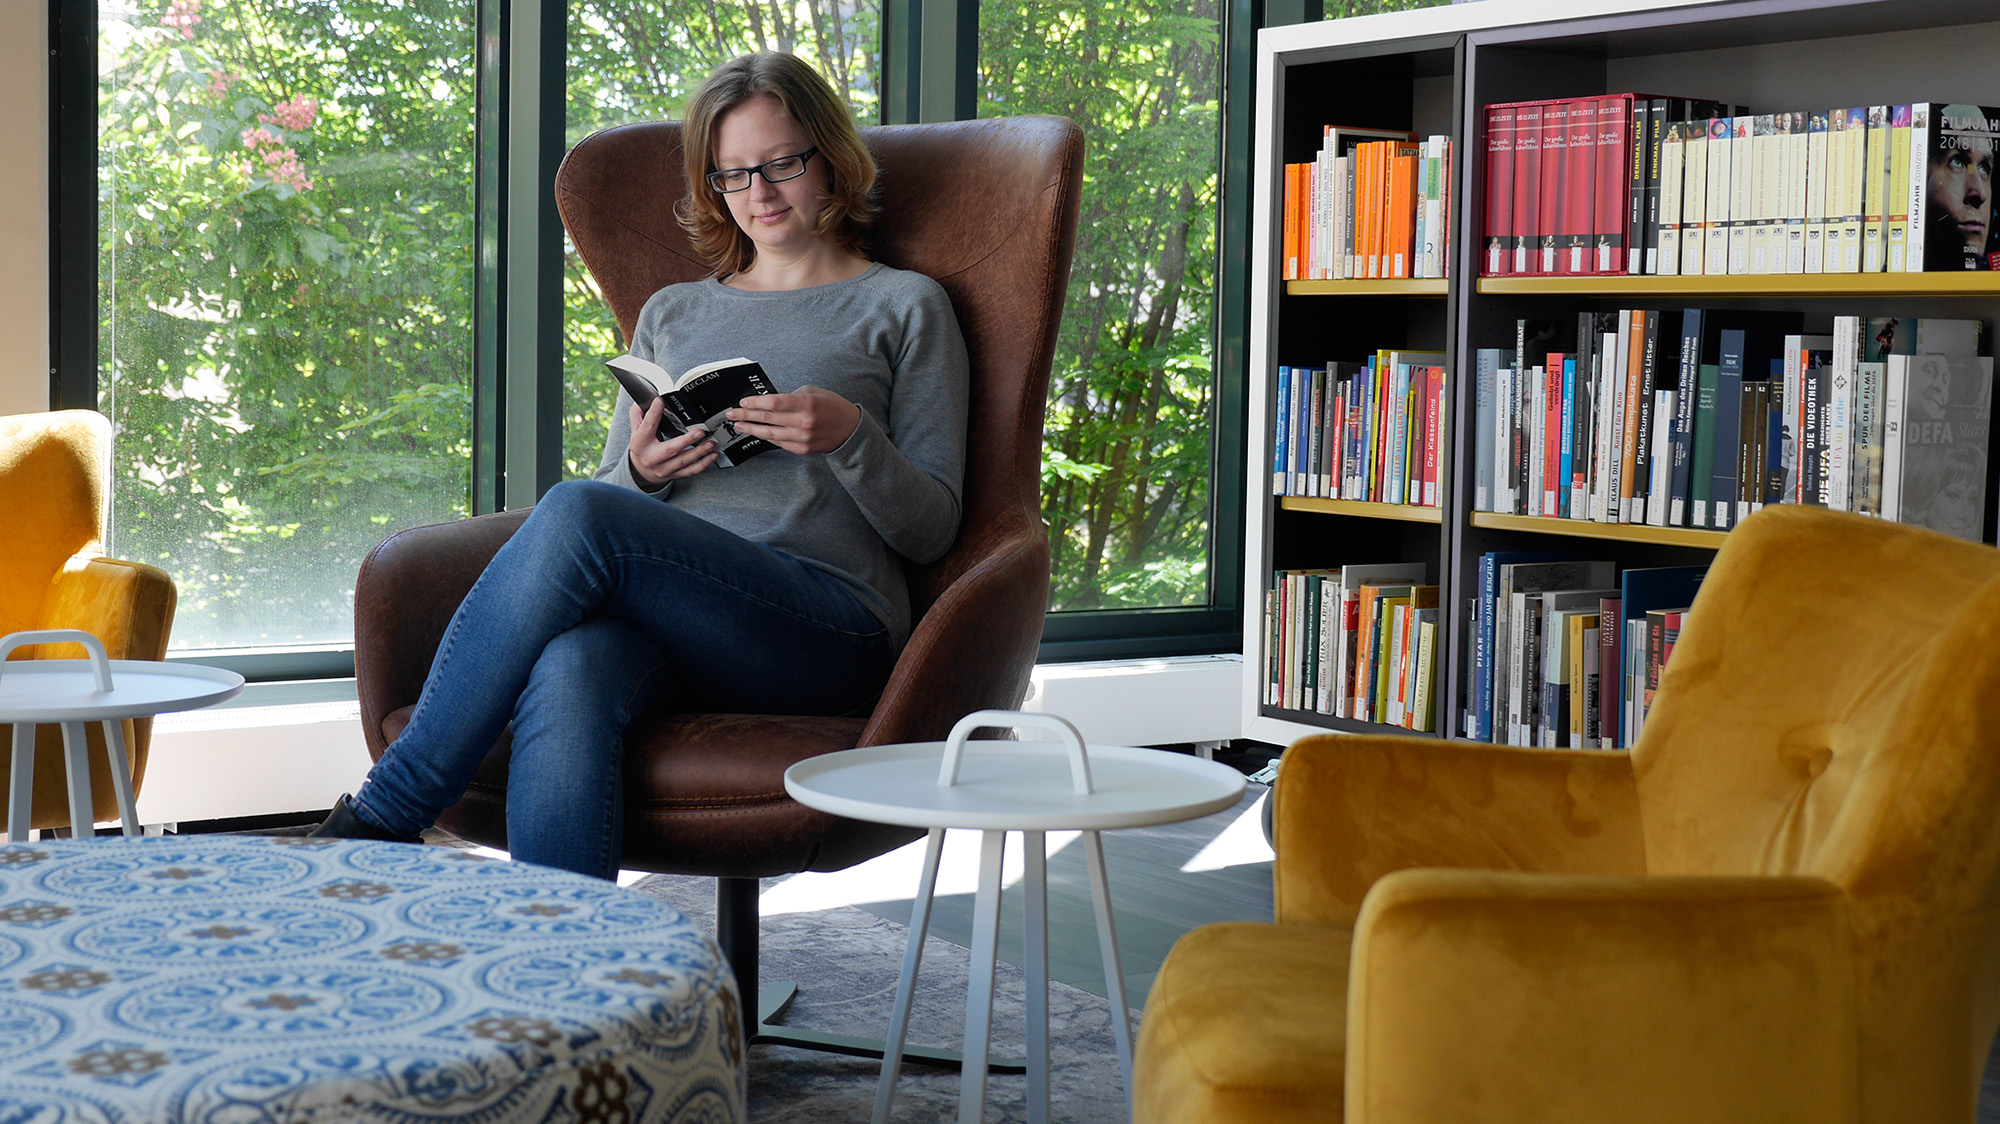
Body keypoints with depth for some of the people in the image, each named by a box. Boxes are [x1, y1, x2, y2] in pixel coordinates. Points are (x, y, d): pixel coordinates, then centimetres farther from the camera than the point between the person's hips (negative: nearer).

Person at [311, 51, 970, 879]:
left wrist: (849, 438, -11)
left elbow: (931, 530, 9)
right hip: (662, 616, 4)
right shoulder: (671, 314, 29)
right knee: (569, 673, -36)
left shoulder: (903, 307, 16)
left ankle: (382, 816, -26)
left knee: (574, 511, -30)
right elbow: (616, 497, 25)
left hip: (827, 623, -3)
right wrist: (642, 471, 1)